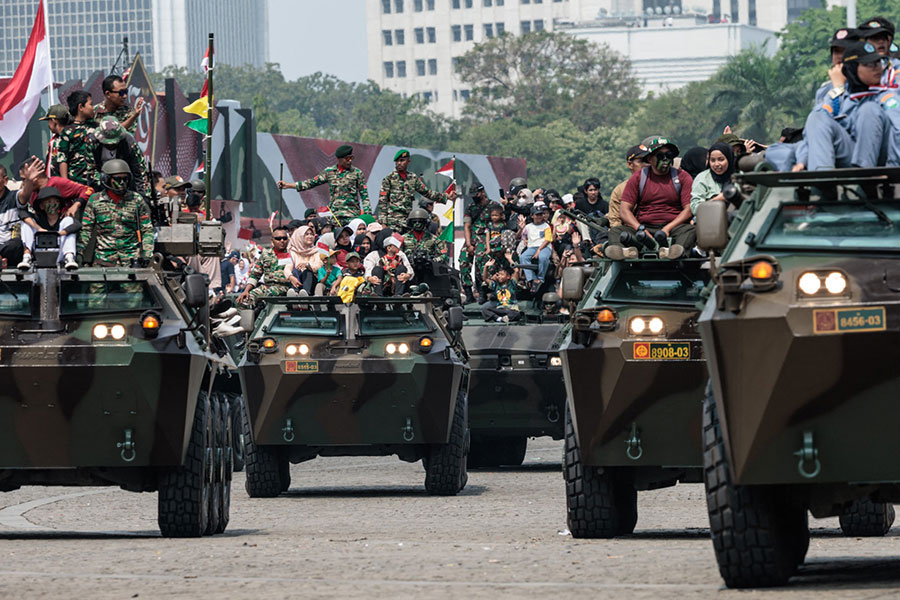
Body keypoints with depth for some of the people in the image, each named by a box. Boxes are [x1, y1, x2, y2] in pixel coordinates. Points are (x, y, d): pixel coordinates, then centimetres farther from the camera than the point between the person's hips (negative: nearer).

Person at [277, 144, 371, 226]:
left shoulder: (357, 173, 4)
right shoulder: (329, 172, 10)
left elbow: (364, 195, 5)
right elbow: (312, 182, 14)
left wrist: (367, 213, -4)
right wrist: (288, 185, 12)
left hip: (352, 215, -2)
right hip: (334, 214, 2)